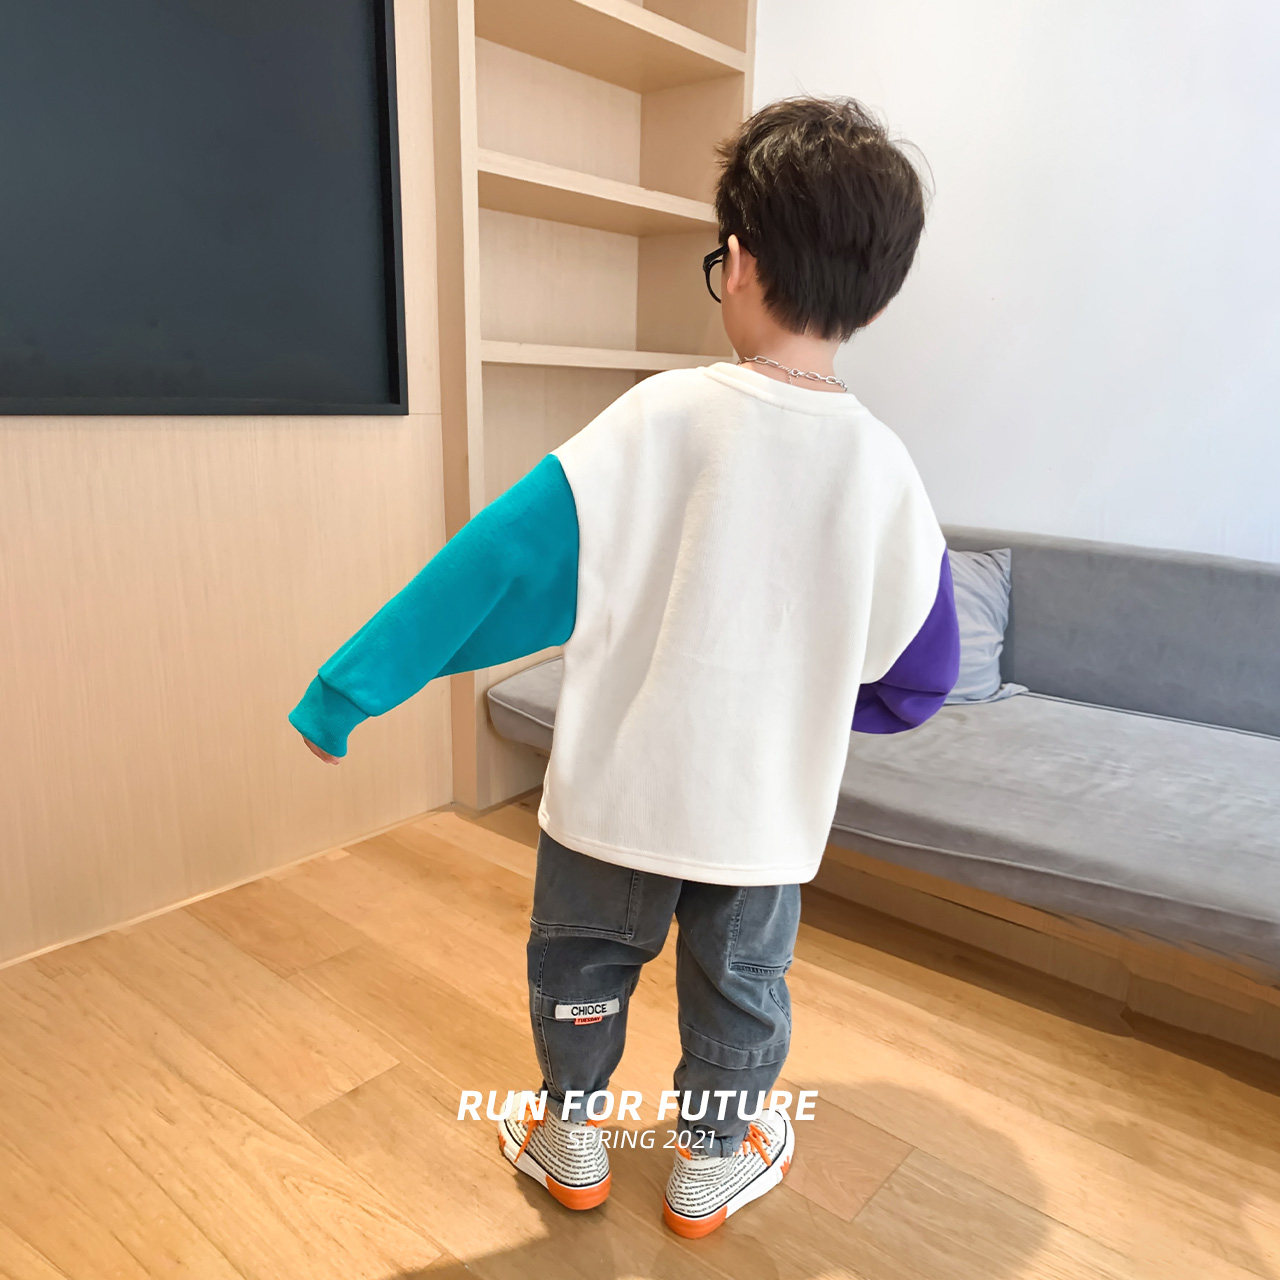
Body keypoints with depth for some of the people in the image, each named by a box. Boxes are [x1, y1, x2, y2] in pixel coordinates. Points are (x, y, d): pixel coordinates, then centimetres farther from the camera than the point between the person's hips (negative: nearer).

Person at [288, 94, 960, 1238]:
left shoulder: (666, 414, -18)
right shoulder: (886, 471, -9)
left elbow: (502, 559, -19)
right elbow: (919, 681, 0)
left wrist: (346, 690, -12)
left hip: (619, 783, -2)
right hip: (769, 809, 3)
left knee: (581, 960, 23)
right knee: (739, 982, 24)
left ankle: (570, 1140, 45)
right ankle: (713, 1164, 46)